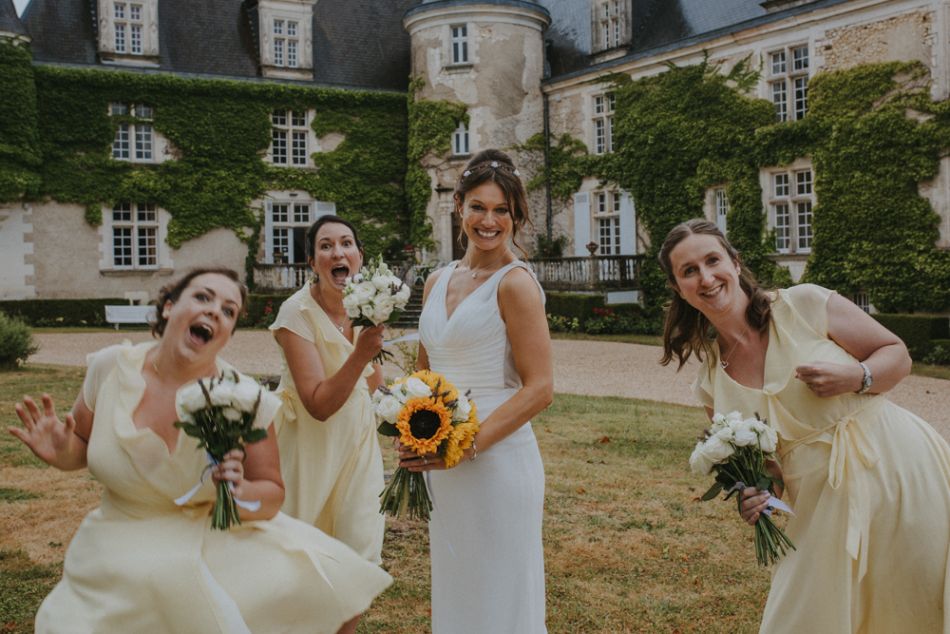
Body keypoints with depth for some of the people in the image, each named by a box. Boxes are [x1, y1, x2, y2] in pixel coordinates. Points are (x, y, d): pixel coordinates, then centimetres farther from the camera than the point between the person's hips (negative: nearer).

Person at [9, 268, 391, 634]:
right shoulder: (110, 367, -9)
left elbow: (272, 497, -5)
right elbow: (83, 446, 8)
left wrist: (239, 493, -26)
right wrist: (60, 453, -14)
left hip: (217, 548, 0)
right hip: (122, 553, 0)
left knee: (329, 587, -11)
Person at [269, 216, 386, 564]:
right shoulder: (297, 312, -20)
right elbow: (318, 405, -26)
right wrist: (361, 355, -35)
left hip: (357, 437, 5)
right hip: (312, 441, -4)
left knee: (362, 546, 6)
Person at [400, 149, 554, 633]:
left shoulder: (515, 283, -10)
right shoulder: (437, 282, 11)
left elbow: (538, 389, -15)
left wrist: (467, 446, -20)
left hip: (496, 460, -7)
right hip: (440, 466, 7)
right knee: (452, 591, 16)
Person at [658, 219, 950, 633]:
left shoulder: (805, 304, -7)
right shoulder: (710, 385, 4)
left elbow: (897, 354, 0)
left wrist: (855, 377, -19)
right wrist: (754, 496, -9)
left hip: (897, 470, -3)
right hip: (825, 505, 3)